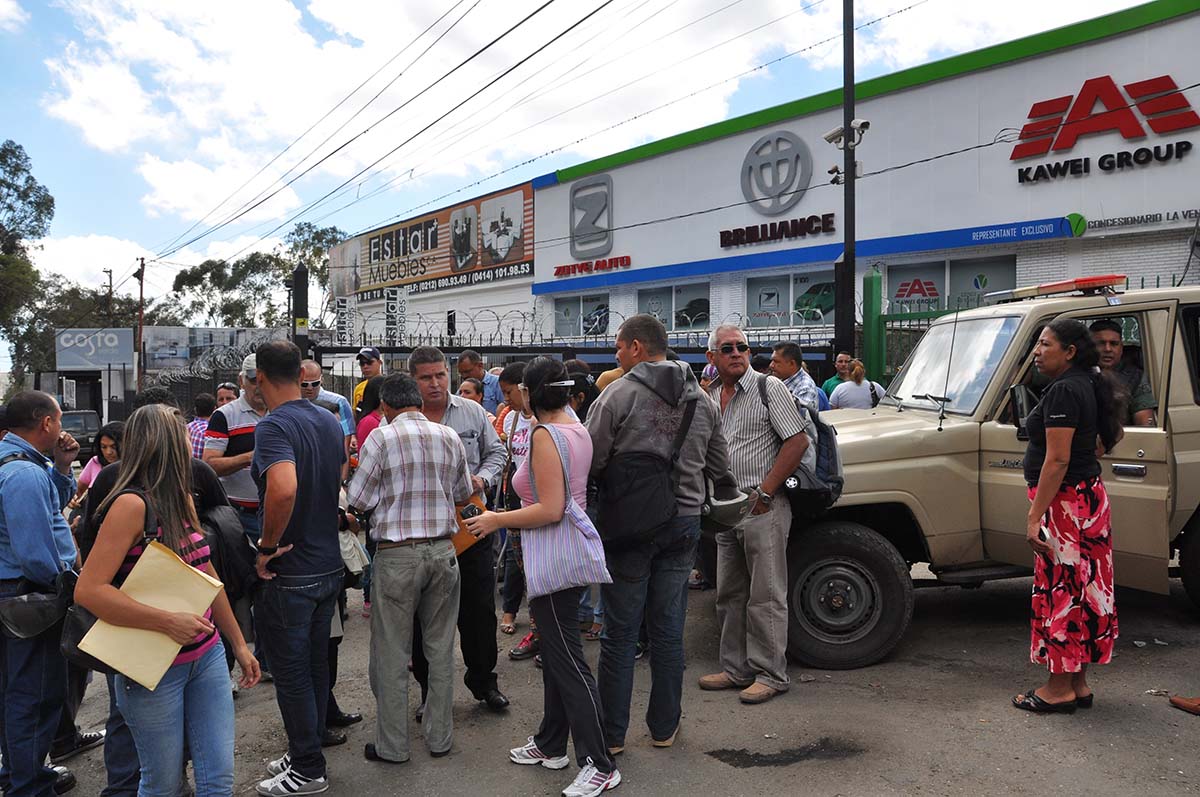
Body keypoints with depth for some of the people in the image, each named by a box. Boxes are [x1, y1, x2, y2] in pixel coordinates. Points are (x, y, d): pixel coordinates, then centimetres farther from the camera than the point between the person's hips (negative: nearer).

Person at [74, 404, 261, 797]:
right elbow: (88, 590, -23)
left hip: (207, 656, 6)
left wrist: (239, 644, 17)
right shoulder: (132, 504, -17)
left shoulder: (182, 500, 7)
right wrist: (168, 622, -26)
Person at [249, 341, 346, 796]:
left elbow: (283, 488, -37)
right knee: (316, 666, 18)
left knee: (291, 673, 6)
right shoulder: (329, 422, 6)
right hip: (329, 565, 8)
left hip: (290, 573, -8)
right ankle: (306, 753, 34)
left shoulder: (274, 426, -20)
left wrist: (268, 545, -24)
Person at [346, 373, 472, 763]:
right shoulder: (450, 437, 3)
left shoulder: (382, 438, -9)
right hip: (443, 550, 4)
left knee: (391, 652, 8)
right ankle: (439, 737, 24)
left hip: (397, 553, -4)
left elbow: (357, 499, -7)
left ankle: (392, 745, 17)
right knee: (440, 647, 13)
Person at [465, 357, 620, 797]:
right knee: (555, 650, 19)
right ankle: (551, 744, 34)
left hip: (556, 554, -10)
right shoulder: (578, 429, 8)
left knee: (567, 659, -2)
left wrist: (497, 520, -12)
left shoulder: (545, 435, -18)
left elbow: (550, 510, -23)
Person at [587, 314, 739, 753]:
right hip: (684, 520, 5)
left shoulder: (620, 394, -10)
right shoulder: (702, 400, 8)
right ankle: (664, 728, 23)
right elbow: (719, 467, 15)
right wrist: (732, 494, 34)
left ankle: (612, 733, 14)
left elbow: (591, 462, -12)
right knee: (669, 631, 13)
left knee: (620, 634, 5)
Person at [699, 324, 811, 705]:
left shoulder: (769, 388, -6)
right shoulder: (709, 396, 13)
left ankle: (771, 674, 10)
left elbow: (798, 441, -12)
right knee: (729, 595, 13)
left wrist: (764, 492, -15)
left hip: (763, 507, -7)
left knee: (765, 595, -1)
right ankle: (736, 669, 25)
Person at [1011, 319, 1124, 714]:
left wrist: (1035, 516, -23)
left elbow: (1057, 460, -23)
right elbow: (1110, 435, 27)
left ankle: (1059, 689, 8)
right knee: (1080, 592, 14)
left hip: (1064, 502, -10)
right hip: (1090, 496, 10)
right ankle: (1078, 684, 24)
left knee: (1059, 592, -2)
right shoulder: (1087, 385, 13)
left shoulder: (1064, 391, -19)